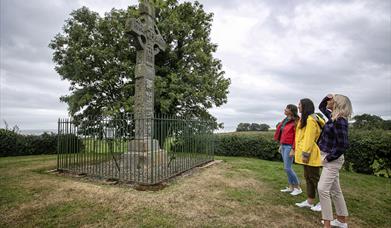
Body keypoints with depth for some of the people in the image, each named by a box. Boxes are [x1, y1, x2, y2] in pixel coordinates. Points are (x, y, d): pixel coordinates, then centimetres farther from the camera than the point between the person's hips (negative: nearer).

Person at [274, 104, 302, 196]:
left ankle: (298, 188, 11)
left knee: (287, 168, -5)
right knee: (287, 168, 12)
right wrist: (281, 145, 16)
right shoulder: (285, 120, 11)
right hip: (283, 146, 8)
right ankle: (290, 187, 22)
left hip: (289, 147, -8)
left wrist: (293, 150, -18)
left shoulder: (295, 122, -13)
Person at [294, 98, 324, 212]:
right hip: (307, 154, 10)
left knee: (314, 178, 1)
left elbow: (309, 138, -21)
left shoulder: (310, 119, -16)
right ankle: (310, 201, 24)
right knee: (308, 177, 14)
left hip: (311, 155, -10)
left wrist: (305, 154, -21)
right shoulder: (306, 119, 16)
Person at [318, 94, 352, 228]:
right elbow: (321, 107, 25)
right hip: (330, 159, 10)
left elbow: (343, 145, -24)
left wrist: (328, 158, -16)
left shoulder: (340, 121, -20)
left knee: (322, 188, -11)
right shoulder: (334, 117, 7)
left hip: (333, 160, -10)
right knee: (335, 190, 17)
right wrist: (327, 97, 6)